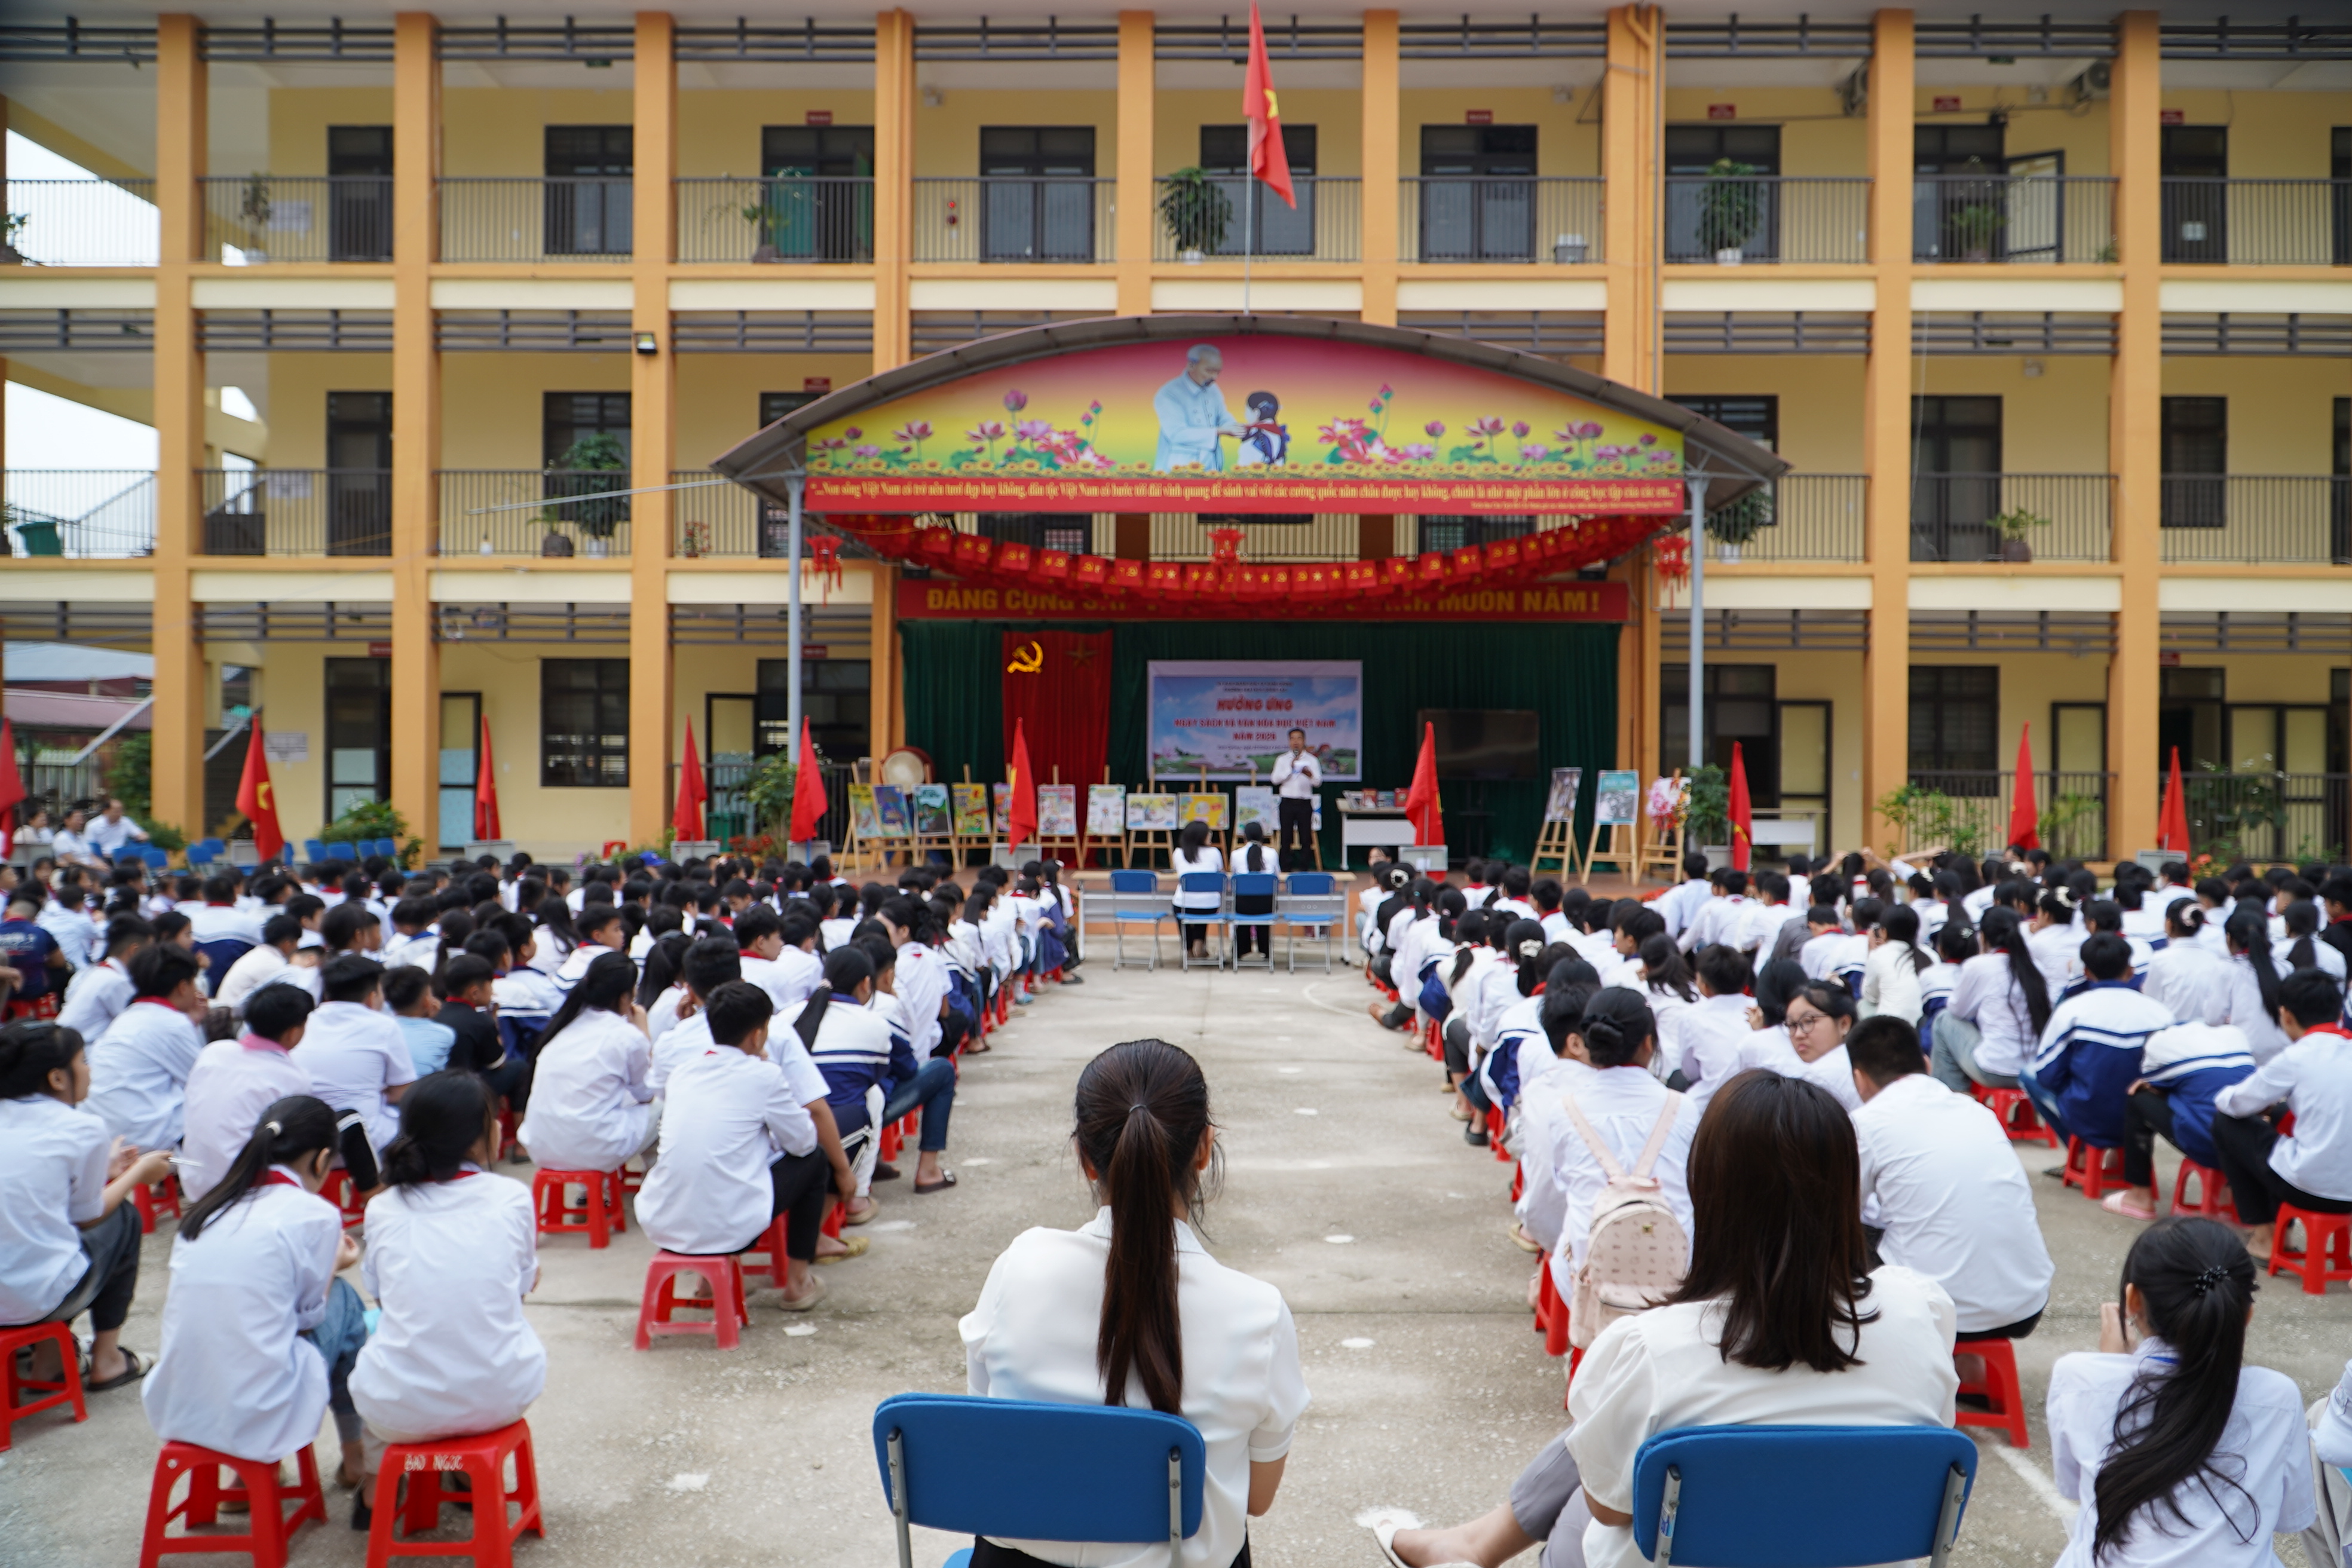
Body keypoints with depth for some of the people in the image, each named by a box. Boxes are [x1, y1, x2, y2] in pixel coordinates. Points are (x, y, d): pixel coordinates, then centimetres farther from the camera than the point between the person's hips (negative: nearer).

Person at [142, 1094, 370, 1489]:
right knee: (343, 1300, 17)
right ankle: (355, 1456, 31)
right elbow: (308, 1315, 3)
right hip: (258, 1419, -6)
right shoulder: (315, 1215, -8)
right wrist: (335, 1263, 21)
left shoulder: (208, 1207, 9)